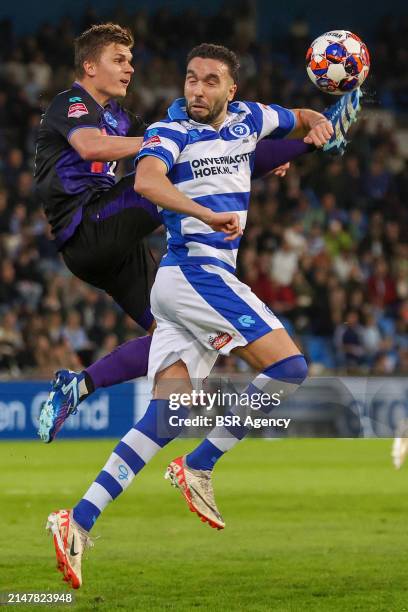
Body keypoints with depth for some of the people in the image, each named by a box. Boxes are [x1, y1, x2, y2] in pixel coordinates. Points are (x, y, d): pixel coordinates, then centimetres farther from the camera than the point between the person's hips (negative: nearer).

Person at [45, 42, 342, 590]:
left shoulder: (246, 119, 15)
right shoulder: (171, 132, -6)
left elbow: (300, 119, 34)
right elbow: (146, 180, -26)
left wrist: (317, 124, 10)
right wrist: (207, 214, -36)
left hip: (204, 279, 7)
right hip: (195, 271, -7)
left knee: (165, 420, -3)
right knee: (289, 366, -14)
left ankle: (80, 520, -10)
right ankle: (199, 468, -6)